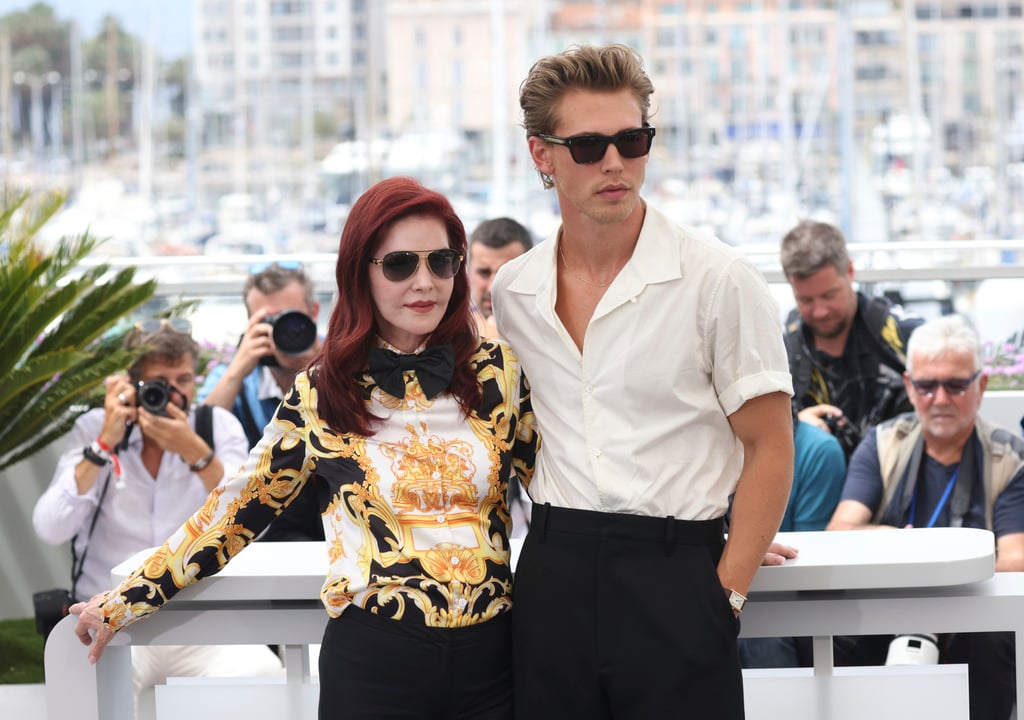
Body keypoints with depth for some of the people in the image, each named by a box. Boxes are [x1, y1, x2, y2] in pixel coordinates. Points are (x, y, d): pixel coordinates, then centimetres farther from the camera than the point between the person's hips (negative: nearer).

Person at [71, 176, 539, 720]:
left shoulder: (501, 372, 2)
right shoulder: (322, 393, 1)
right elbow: (236, 508, 7)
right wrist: (122, 603, 8)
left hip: (488, 654, 1)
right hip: (373, 658, -1)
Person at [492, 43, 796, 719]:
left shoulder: (719, 279, -6)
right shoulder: (511, 291, 7)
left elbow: (769, 448, -4)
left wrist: (725, 593, -9)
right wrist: (556, 534, 10)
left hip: (675, 576, -4)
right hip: (552, 576, 4)